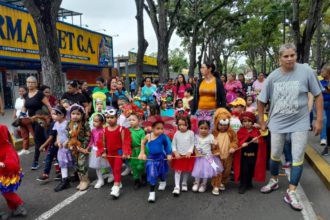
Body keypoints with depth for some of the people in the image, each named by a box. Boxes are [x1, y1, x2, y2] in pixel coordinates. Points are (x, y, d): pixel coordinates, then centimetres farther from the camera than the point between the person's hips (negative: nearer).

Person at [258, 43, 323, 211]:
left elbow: (318, 95, -3)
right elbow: (261, 101, 3)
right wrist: (262, 122, 4)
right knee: (275, 155, 13)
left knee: (298, 158, 3)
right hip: (277, 122, 2)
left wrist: (319, 120, -5)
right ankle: (274, 181, 38)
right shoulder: (273, 76, -6)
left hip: (300, 123, -1)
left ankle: (291, 193, 17)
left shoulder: (306, 71, -11)